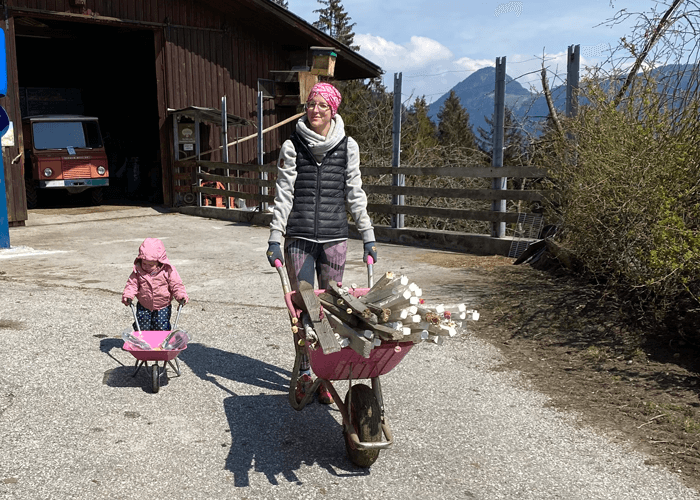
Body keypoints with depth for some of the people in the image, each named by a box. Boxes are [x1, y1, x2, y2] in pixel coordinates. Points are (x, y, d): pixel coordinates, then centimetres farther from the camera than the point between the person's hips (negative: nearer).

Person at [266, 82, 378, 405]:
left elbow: (354, 194, 9)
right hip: (299, 236, -1)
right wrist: (275, 238, -4)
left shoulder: (347, 146, 5)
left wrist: (368, 236, 7)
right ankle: (304, 373, 16)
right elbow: (283, 195, 1)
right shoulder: (292, 146, 3)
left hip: (335, 236, 1)